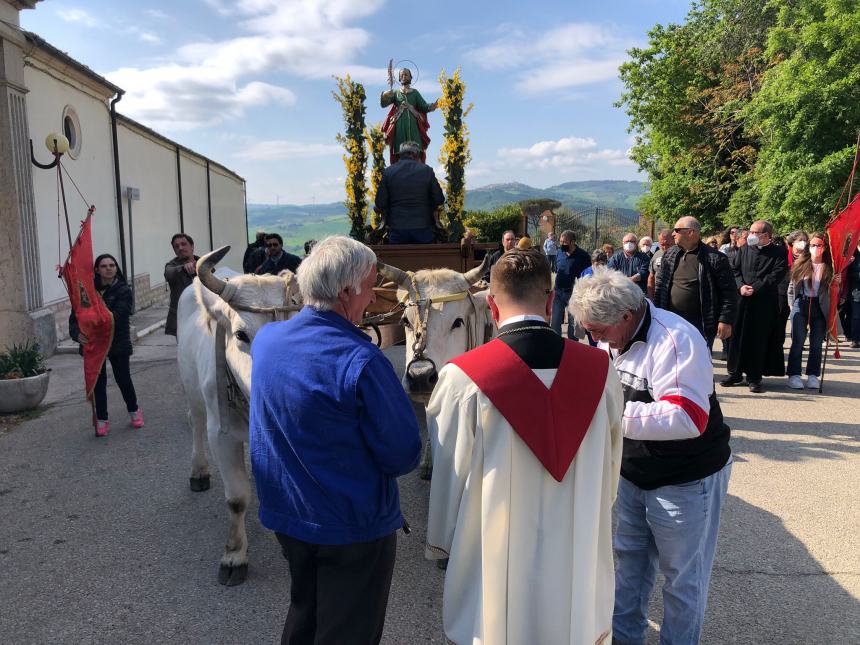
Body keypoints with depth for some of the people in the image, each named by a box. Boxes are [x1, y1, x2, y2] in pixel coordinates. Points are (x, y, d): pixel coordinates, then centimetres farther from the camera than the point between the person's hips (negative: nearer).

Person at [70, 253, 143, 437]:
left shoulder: (123, 291, -8)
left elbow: (116, 317, -20)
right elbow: (75, 316, -6)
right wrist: (77, 333, -26)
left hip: (118, 343, -2)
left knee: (123, 378, 6)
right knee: (98, 382, 5)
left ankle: (134, 411, 30)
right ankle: (102, 420, 18)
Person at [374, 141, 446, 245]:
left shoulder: (388, 172, 0)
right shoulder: (427, 170, 1)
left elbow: (380, 204, -1)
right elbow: (439, 201, 3)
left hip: (397, 229, 0)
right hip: (423, 228, 0)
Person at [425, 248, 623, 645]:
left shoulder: (463, 378, -21)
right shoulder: (600, 371, -10)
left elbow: (449, 475, -10)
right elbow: (610, 469, 2)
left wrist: (440, 542, 8)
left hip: (494, 570, -2)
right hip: (579, 565, 3)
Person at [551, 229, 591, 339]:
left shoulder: (583, 256, -11)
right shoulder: (560, 253, 4)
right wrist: (554, 288, 13)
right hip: (558, 292, 4)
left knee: (573, 322, 9)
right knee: (555, 321, 6)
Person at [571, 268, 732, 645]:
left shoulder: (674, 341, -27)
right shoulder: (612, 338, 0)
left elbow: (687, 418, -35)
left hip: (685, 481, -8)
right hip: (633, 473, 8)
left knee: (681, 575, 10)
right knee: (629, 558, 23)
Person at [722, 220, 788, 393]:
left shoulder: (778, 253, -2)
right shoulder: (744, 249, 10)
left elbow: (775, 276, -10)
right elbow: (735, 270, 6)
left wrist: (754, 288, -16)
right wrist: (741, 286, -10)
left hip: (764, 303, -3)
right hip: (742, 300, 3)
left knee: (759, 339, 1)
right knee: (738, 336, 6)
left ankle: (754, 377, 10)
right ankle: (735, 373, 17)